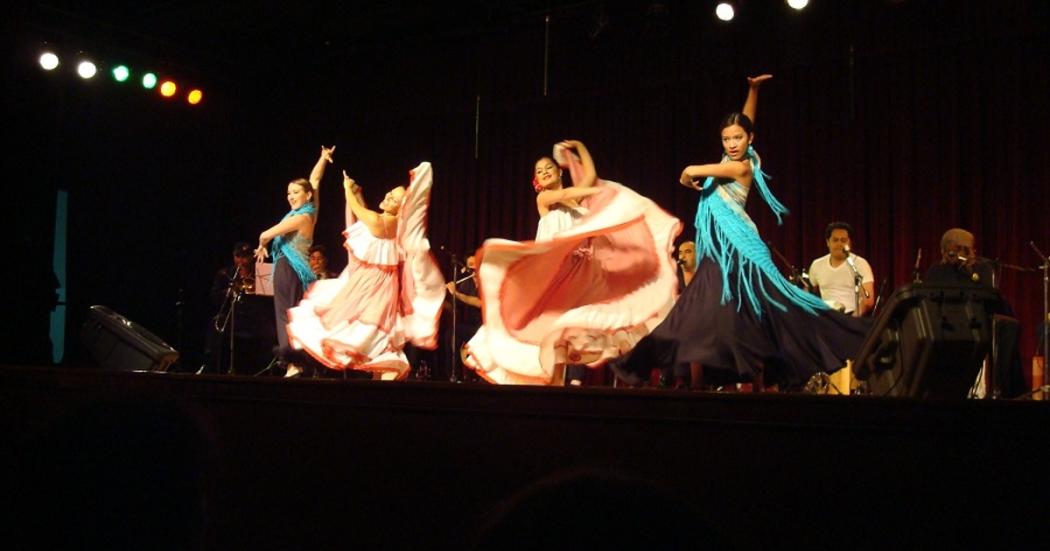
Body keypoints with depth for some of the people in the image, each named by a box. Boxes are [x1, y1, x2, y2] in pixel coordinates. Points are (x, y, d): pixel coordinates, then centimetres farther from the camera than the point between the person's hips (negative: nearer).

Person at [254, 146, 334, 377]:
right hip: (295, 270, 9)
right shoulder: (310, 212, 8)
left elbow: (266, 234, -14)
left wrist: (261, 246, 6)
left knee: (287, 316, -10)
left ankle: (293, 364, -14)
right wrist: (324, 158, 24)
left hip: (289, 269, -9)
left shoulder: (301, 217, -15)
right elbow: (314, 180, 22)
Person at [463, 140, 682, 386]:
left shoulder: (576, 198, 19)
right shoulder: (543, 197, 6)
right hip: (555, 266, -4)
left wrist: (579, 147, 18)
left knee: (580, 321, -5)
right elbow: (565, 195, -11)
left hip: (580, 267, 4)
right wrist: (603, 190, -15)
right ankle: (555, 378, -16)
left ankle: (576, 379, -9)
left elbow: (590, 174, 8)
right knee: (557, 321, -14)